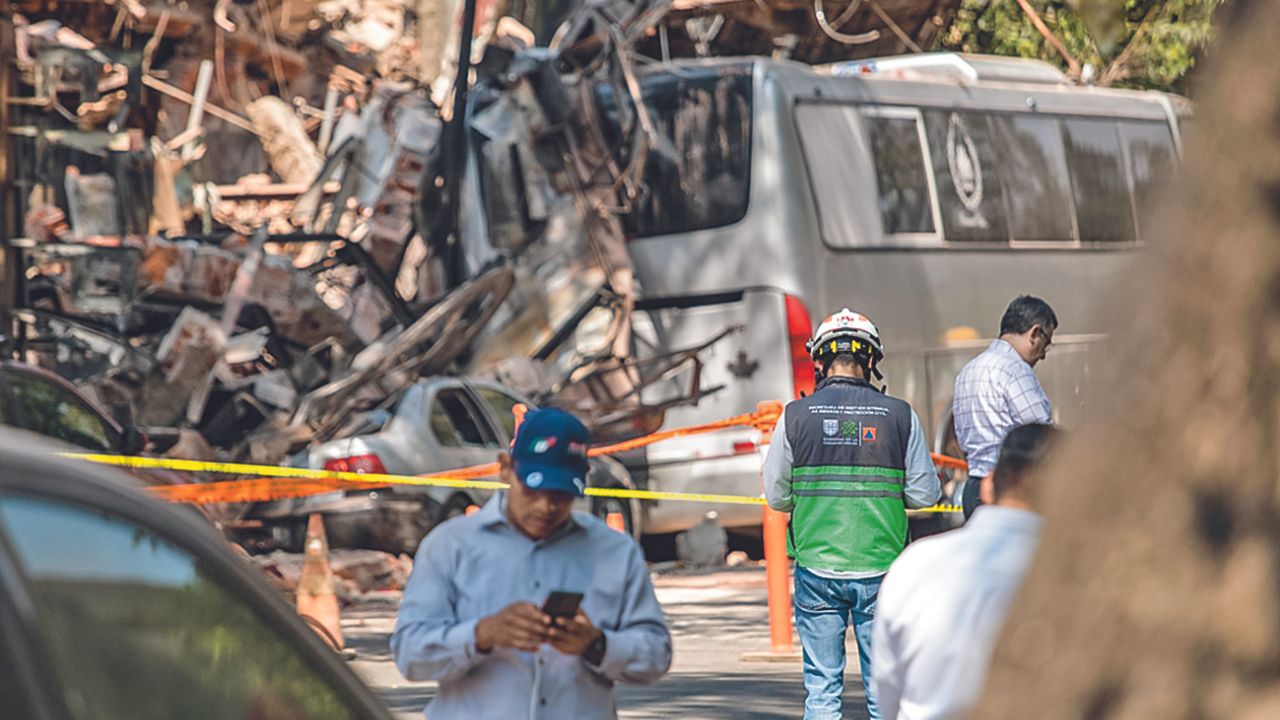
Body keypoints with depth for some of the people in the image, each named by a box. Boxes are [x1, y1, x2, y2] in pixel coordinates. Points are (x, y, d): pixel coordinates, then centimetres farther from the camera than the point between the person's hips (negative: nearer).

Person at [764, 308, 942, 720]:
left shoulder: (795, 416, -3)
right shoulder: (899, 415, -3)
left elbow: (776, 496, 3)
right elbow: (925, 494, 0)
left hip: (816, 567, 0)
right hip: (881, 569, 0)